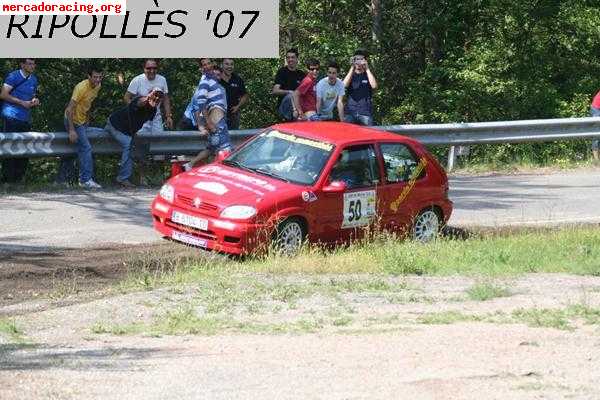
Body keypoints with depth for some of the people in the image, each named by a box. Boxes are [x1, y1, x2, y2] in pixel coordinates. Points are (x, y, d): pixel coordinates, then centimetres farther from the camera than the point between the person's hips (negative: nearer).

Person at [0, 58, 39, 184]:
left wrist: (35, 101, 4)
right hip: (11, 118, -7)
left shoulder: (33, 79, 16)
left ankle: (18, 179, 13)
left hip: (26, 119, 7)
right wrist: (22, 103, -15)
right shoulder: (13, 76, -6)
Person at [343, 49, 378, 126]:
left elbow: (374, 86, -9)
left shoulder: (368, 75, 11)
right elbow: (344, 85, -6)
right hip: (350, 111, 1)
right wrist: (352, 68, -5)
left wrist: (367, 69, -5)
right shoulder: (350, 75, 15)